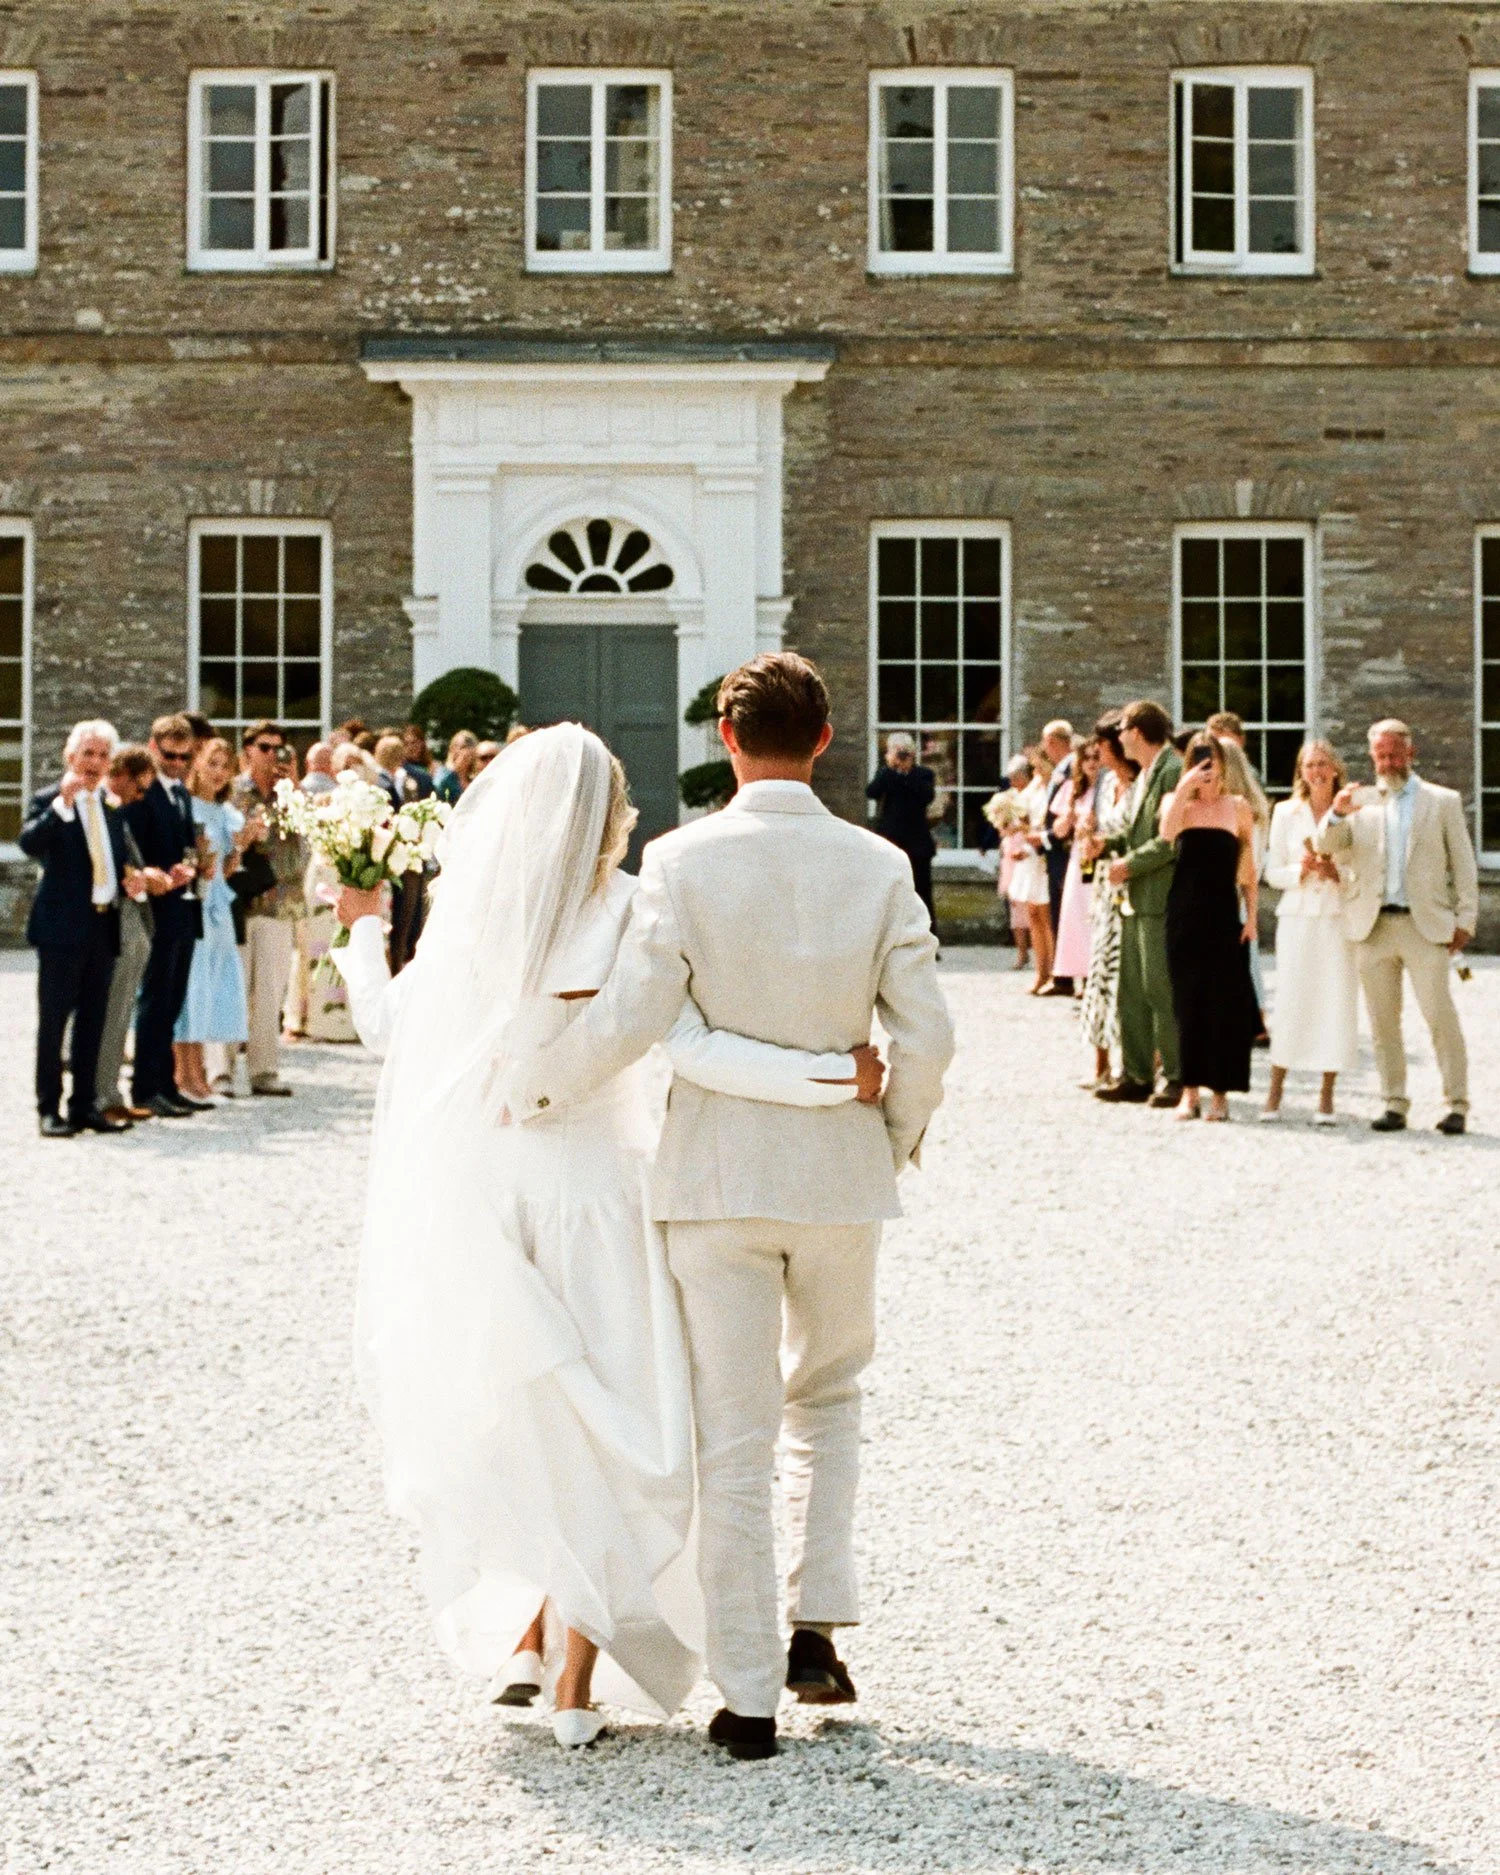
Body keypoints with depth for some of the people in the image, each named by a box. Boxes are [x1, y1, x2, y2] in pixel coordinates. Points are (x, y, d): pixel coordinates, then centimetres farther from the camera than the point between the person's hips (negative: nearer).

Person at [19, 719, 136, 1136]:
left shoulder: (111, 805, 14)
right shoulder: (48, 800, -6)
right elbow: (29, 843, -24)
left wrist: (131, 878, 5)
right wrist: (63, 802, -30)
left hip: (103, 926, 6)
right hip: (63, 926, -6)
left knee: (93, 1022, 10)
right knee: (53, 1020, -2)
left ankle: (84, 1105, 17)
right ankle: (49, 1109, 3)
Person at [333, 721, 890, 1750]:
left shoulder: (468, 907, -3)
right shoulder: (626, 915, -13)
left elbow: (385, 1024, 6)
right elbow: (693, 1052, -23)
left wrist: (362, 928, 23)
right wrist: (837, 1076, -25)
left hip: (471, 1194, 3)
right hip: (590, 1191, -3)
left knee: (515, 1420, 21)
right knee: (604, 1432, 8)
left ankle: (522, 1631, 15)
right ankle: (579, 1676, 6)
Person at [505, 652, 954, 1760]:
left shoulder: (683, 861, -10)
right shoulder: (877, 867, -4)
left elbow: (629, 1020, -17)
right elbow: (926, 1035, -5)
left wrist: (529, 1090, -1)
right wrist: (899, 1135, 13)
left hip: (717, 1176, -2)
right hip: (840, 1173, 2)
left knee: (735, 1439, 5)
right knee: (827, 1400, 24)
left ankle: (749, 1697, 8)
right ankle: (816, 1627, 16)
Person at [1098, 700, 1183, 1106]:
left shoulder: (1173, 772, -13)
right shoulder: (1143, 776, 18)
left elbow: (1173, 840, -19)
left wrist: (1130, 865, -15)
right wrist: (1109, 843, 6)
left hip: (1160, 898, -10)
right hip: (1135, 901, 10)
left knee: (1159, 989, -6)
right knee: (1131, 991, 11)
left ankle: (1177, 1077, 0)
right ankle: (1136, 1076, 17)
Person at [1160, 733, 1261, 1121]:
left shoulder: (1239, 808, 4)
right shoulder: (1177, 801, 5)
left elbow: (1248, 868, 7)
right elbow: (1166, 833, -17)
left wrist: (1251, 913, -1)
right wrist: (1184, 789, -20)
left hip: (1224, 914, -1)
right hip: (1184, 913, 1)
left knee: (1224, 1002, 0)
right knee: (1187, 1001, 2)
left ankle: (1220, 1092, 6)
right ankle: (1190, 1088, 8)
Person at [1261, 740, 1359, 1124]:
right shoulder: (1286, 813, 10)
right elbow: (1273, 873, 9)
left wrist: (1337, 871, -12)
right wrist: (1301, 869, -9)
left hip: (1339, 917, -1)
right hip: (1297, 916, 1)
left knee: (1336, 1002, -3)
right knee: (1290, 1002, -3)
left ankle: (1326, 1097, 4)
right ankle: (1276, 1090, 6)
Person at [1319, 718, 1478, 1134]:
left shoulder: (1443, 801, 8)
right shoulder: (1361, 801, 12)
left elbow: (1463, 865, 7)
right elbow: (1328, 847, 4)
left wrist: (1465, 920, -1)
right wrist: (1337, 815, -16)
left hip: (1426, 926, -2)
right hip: (1374, 927, 2)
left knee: (1441, 1018, -6)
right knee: (1383, 1022, 4)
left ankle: (1456, 1105, -2)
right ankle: (1394, 1105, 11)